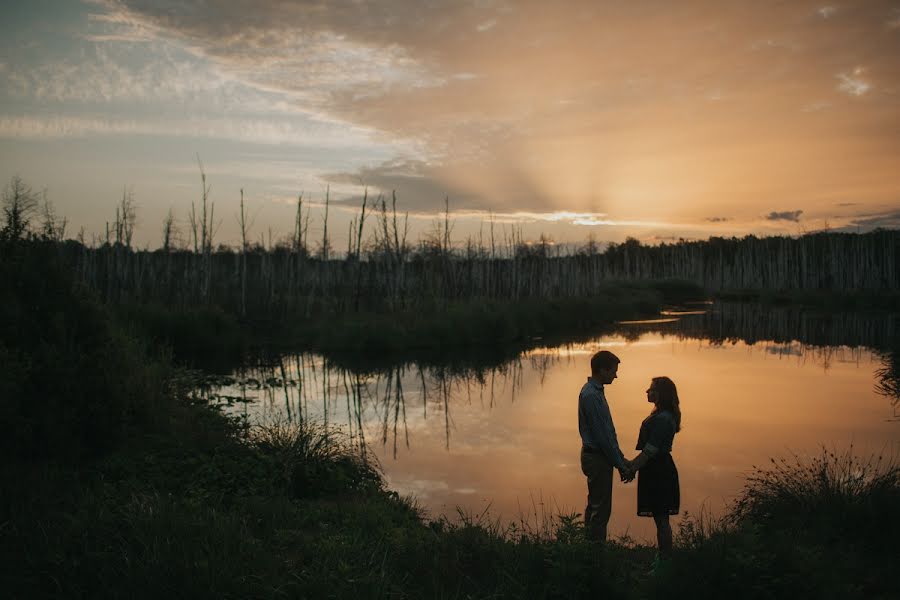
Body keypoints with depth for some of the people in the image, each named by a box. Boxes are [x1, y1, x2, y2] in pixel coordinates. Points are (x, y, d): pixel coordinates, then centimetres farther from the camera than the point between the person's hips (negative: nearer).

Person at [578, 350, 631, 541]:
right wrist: (621, 464, -16)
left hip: (597, 456, 10)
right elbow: (602, 435, -22)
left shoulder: (596, 391, 10)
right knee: (600, 510, -3)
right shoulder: (591, 395, -22)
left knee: (595, 506, 18)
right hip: (597, 458, -10)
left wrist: (621, 458, 15)